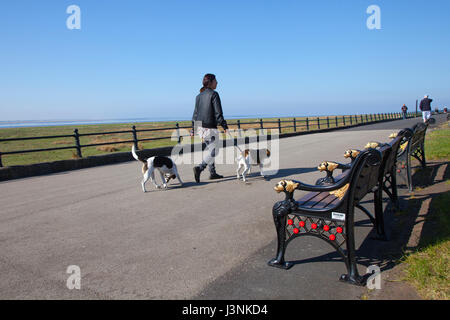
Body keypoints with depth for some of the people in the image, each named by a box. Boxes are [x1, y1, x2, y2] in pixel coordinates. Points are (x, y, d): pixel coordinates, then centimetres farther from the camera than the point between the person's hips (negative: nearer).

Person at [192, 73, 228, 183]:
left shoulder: (199, 96, 11)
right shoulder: (214, 94, -10)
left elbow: (195, 113, 13)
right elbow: (218, 113, -15)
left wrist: (194, 129, 17)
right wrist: (225, 126, -11)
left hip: (200, 127, 8)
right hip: (210, 127, -8)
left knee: (209, 149, 18)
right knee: (212, 151, 0)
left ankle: (213, 173, 23)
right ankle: (199, 168, -18)